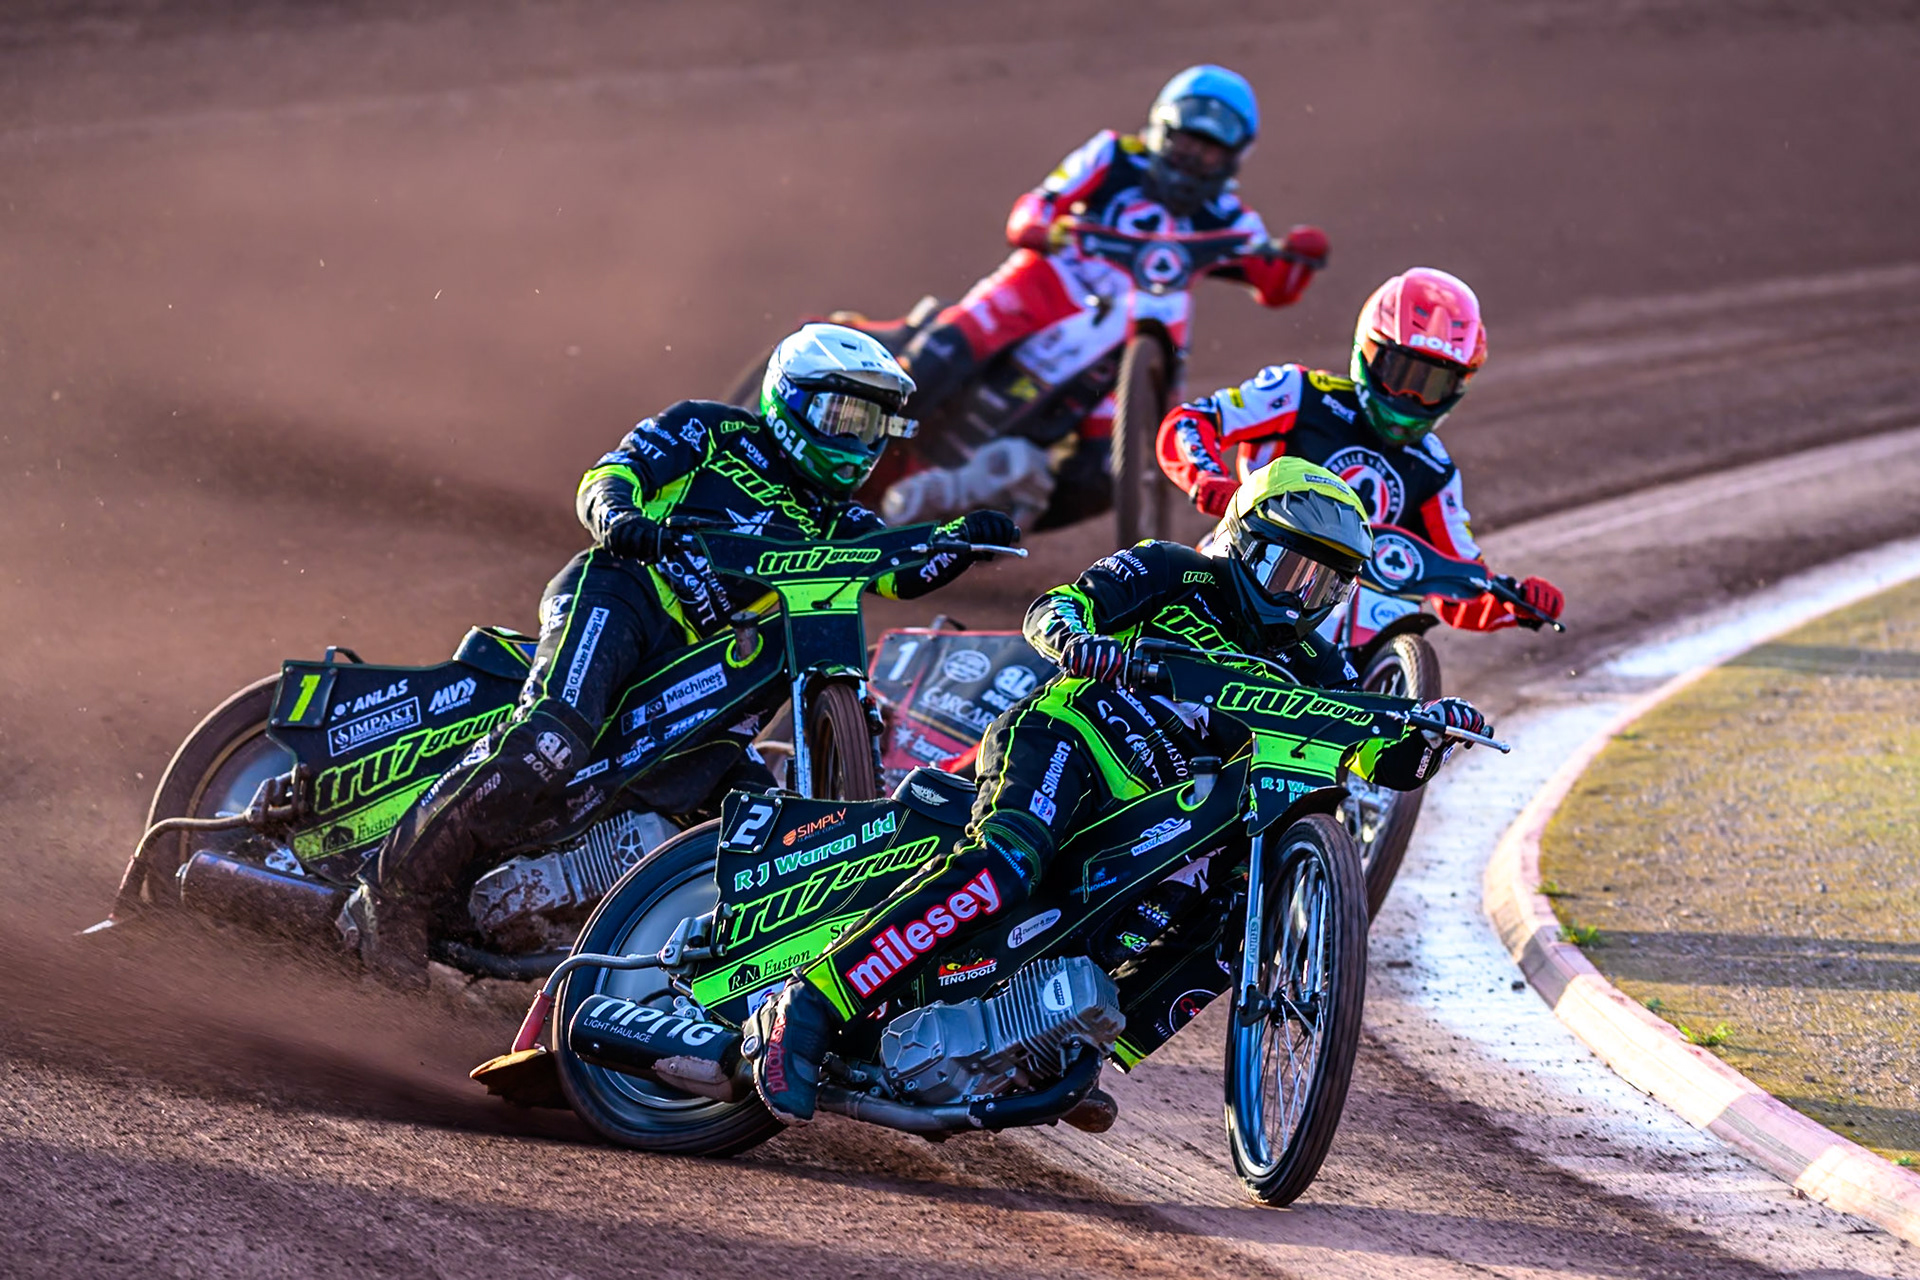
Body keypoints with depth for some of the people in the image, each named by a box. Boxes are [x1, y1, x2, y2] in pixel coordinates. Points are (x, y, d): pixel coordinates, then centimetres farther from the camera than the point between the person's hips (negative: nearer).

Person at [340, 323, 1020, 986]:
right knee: (547, 750, -32)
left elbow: (903, 570, 12)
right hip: (619, 597, -6)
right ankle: (396, 891, -25)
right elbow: (608, 477, 2)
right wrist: (619, 514, -21)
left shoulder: (833, 519, 27)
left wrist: (966, 538, -8)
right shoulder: (715, 432, 14)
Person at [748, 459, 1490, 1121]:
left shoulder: (1308, 671, 22)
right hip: (1062, 739, -7)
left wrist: (1429, 730, -8)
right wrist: (1073, 636, -26)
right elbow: (1053, 607, -2)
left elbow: (1389, 761, 14)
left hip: (1152, 822, 7)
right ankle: (807, 1009, -39)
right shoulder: (1176, 575, 9)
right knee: (1003, 869, -34)